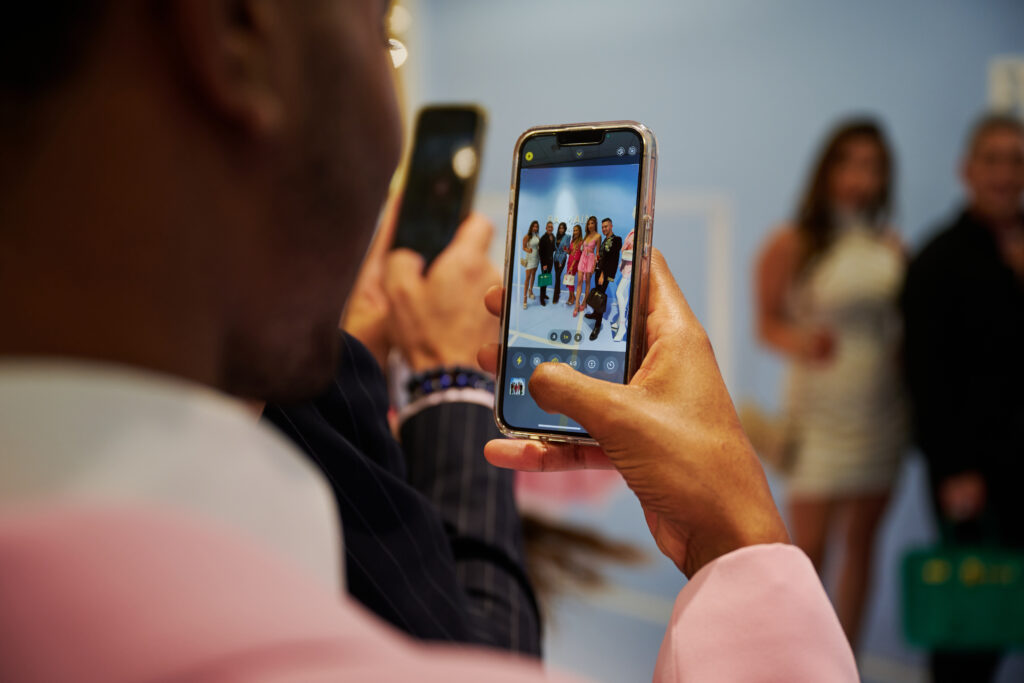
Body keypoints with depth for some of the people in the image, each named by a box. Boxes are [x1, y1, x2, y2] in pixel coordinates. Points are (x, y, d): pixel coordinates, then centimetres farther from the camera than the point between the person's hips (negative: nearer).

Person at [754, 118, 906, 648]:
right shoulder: (791, 244, -5)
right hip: (822, 409, -4)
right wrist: (800, 342, -23)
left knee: (862, 543, 10)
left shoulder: (891, 246, 8)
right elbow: (767, 322, -4)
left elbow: (903, 320, 16)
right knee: (808, 548, -5)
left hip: (882, 406, 5)